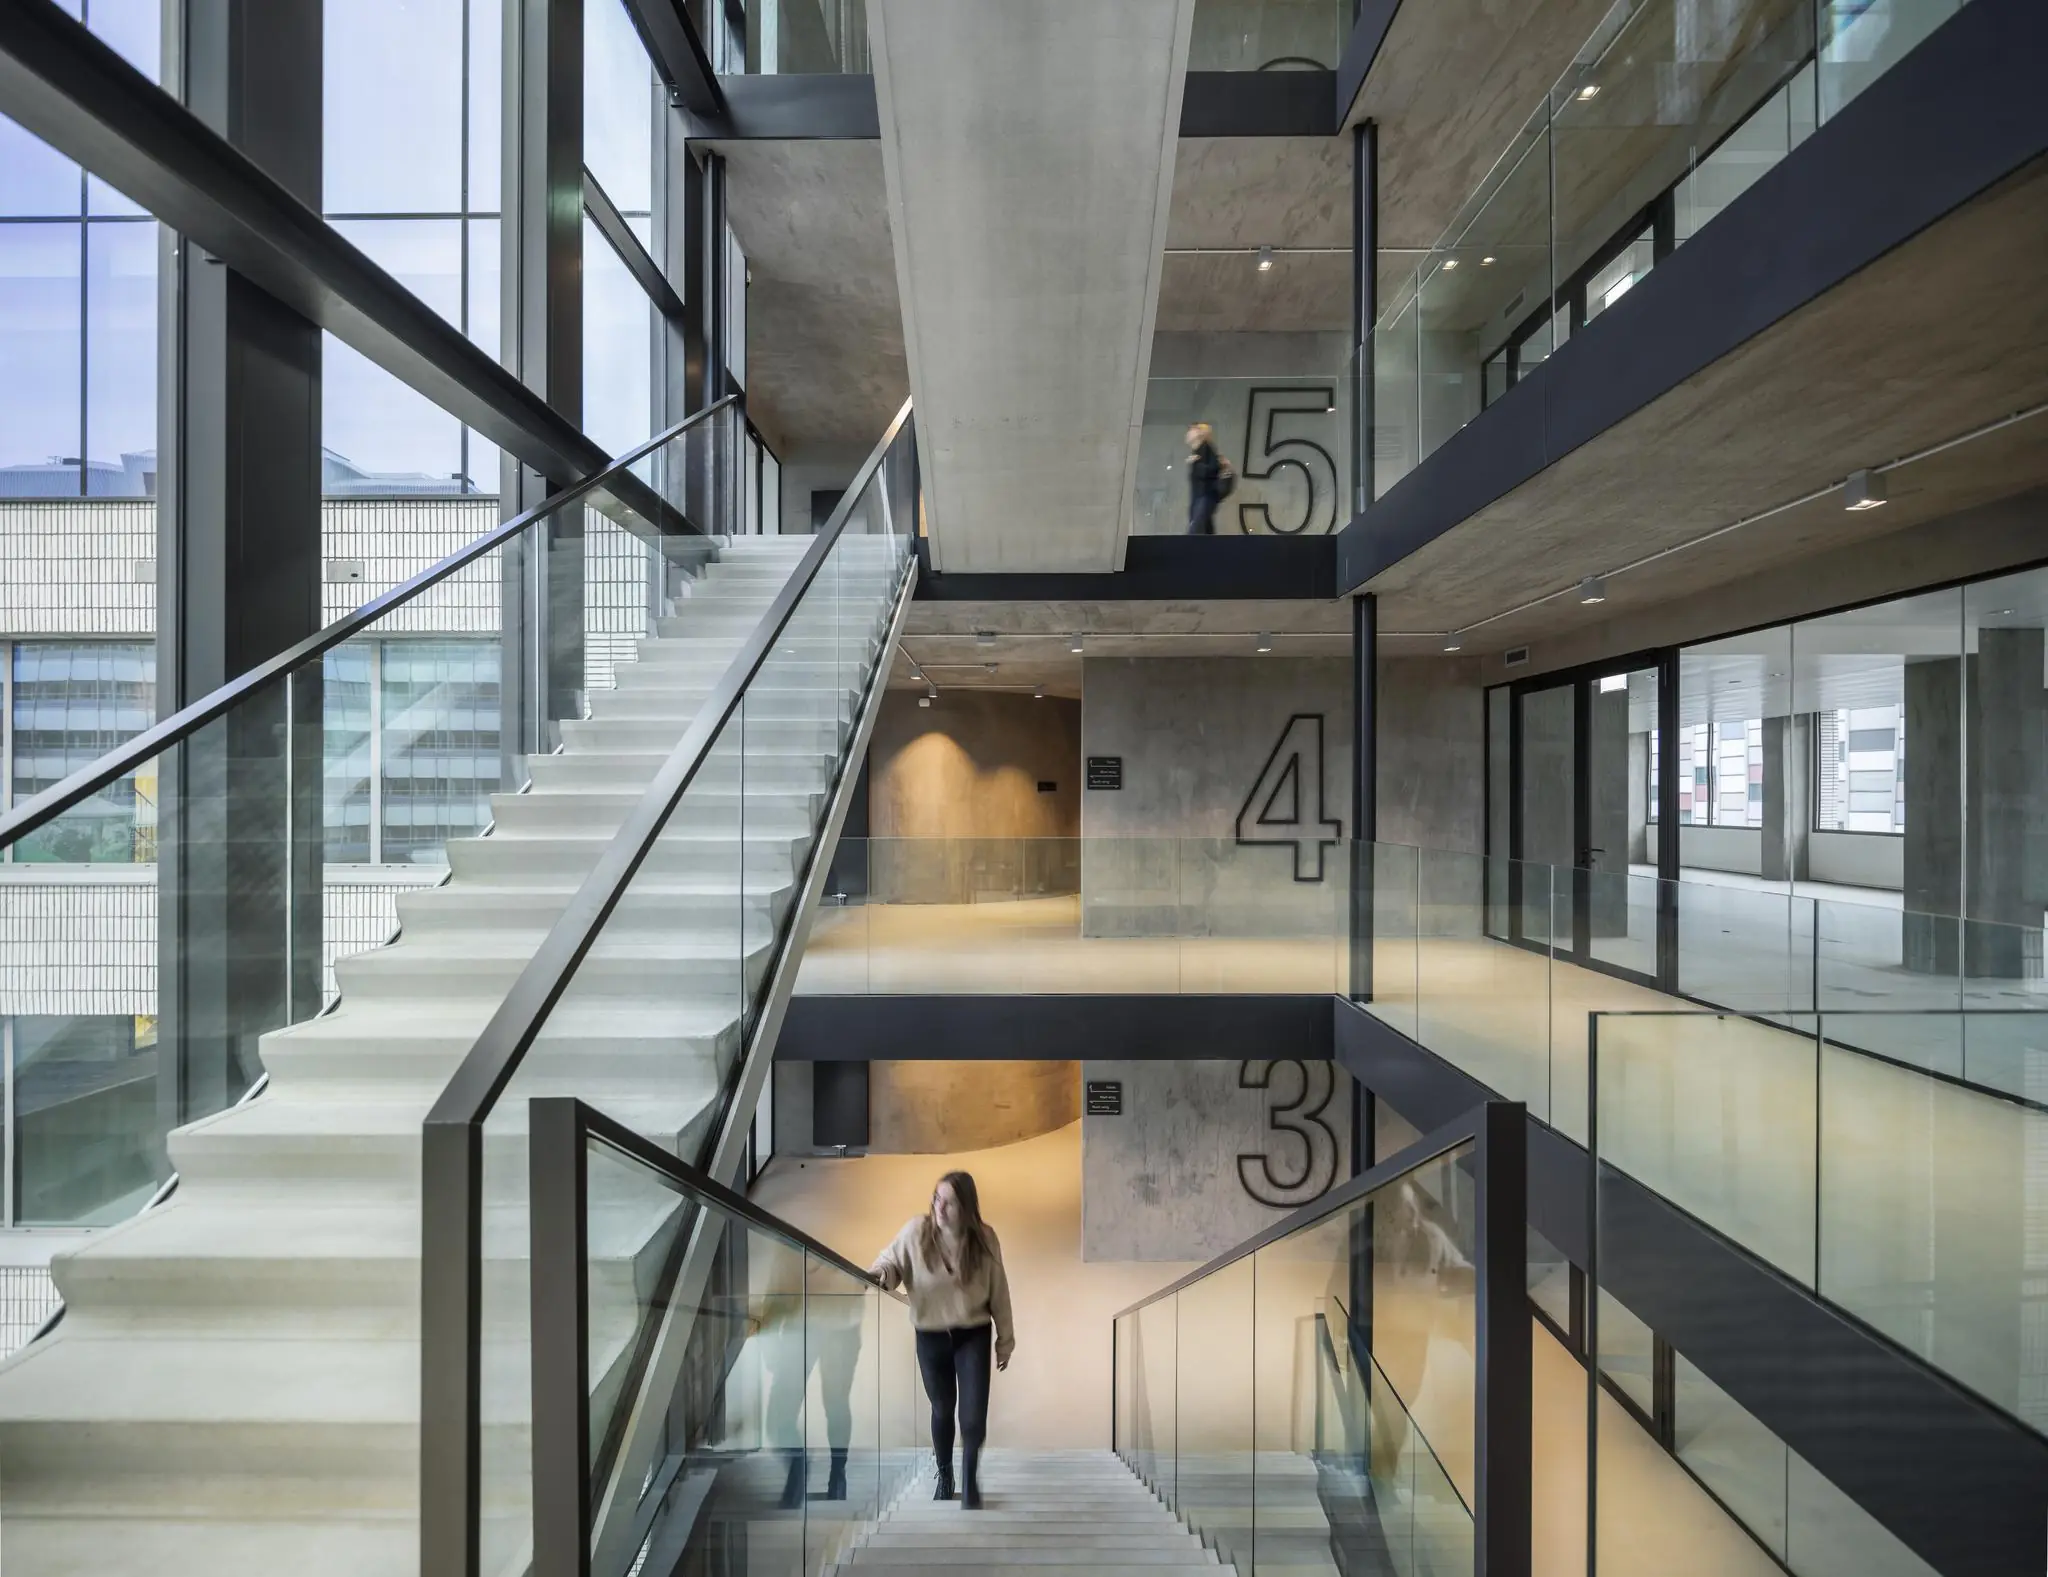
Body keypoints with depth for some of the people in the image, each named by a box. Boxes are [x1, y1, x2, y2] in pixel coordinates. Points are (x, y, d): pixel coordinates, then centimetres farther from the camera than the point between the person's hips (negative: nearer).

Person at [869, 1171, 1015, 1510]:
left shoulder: (984, 1238, -15)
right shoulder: (915, 1230, -18)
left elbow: (998, 1291, -5)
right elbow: (891, 1260, -6)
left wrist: (1005, 1339, 2)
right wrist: (882, 1273, -31)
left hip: (973, 1335, -1)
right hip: (930, 1335, 1)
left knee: (974, 1416, -3)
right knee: (942, 1410, 17)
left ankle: (970, 1480, 25)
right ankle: (944, 1476, 43)